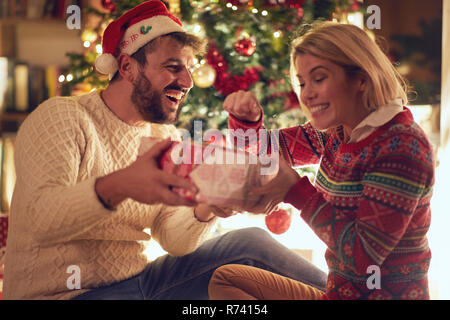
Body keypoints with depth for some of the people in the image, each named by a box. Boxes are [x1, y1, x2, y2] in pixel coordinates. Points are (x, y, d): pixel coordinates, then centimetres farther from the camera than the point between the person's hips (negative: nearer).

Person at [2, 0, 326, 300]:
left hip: (140, 280, 7)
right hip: (61, 291, -7)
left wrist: (203, 212, -21)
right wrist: (117, 186, -44)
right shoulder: (61, 118, -11)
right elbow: (38, 217, -27)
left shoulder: (167, 139, 9)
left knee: (251, 242, 0)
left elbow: (174, 240, 2)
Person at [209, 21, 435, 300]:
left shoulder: (401, 146, -22)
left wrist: (296, 189, -22)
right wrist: (247, 119, -6)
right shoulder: (338, 131, 4)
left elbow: (364, 256, -24)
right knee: (226, 279, 8)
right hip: (339, 291, 8)